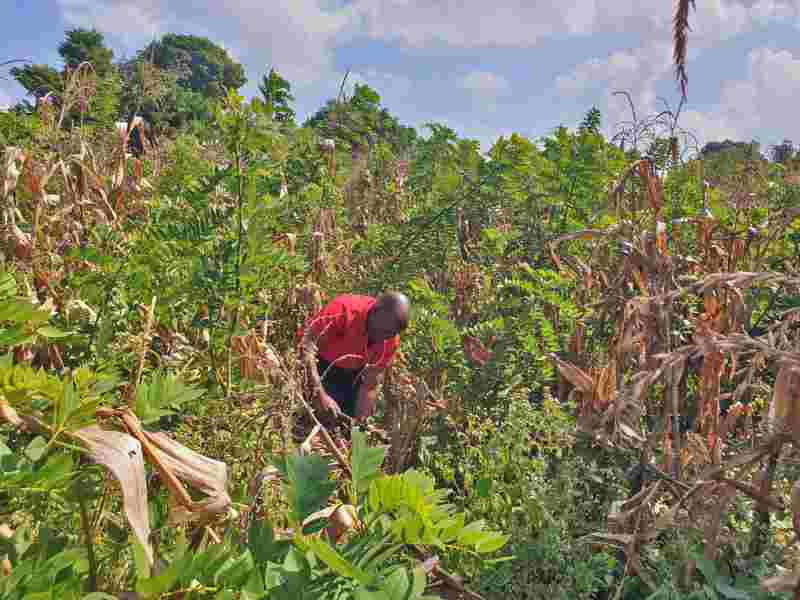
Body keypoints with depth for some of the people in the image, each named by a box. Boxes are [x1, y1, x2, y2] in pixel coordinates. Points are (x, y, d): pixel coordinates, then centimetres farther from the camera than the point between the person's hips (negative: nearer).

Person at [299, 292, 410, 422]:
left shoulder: (392, 340, -16)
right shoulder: (344, 310, -33)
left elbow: (370, 386, -9)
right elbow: (307, 344, -37)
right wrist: (320, 395, -42)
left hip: (353, 374, 5)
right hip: (318, 368, -4)